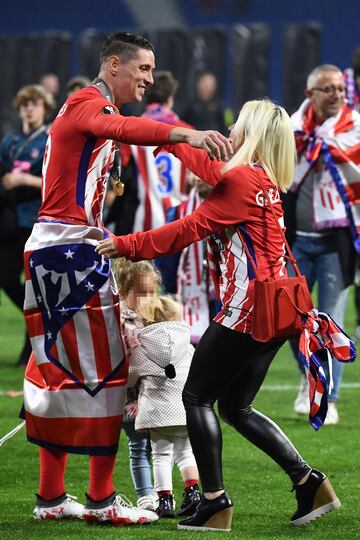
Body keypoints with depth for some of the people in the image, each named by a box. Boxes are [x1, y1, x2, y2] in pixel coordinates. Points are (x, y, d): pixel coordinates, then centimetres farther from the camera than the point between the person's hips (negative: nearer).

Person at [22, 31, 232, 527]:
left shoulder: (96, 109, 24)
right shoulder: (89, 104, -10)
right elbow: (123, 128, -32)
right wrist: (185, 134, -48)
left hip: (50, 250, 10)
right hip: (70, 247, -10)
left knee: (60, 368, 12)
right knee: (103, 368, -6)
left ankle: (51, 496, 16)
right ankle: (101, 499, -4)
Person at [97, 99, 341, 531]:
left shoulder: (242, 180, -13)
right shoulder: (265, 180, 14)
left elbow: (190, 228, -14)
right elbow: (208, 167, 30)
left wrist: (127, 245, -8)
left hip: (247, 309, -9)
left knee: (196, 397, -1)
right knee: (234, 407, 15)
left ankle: (215, 502, -3)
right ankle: (310, 484, 10)